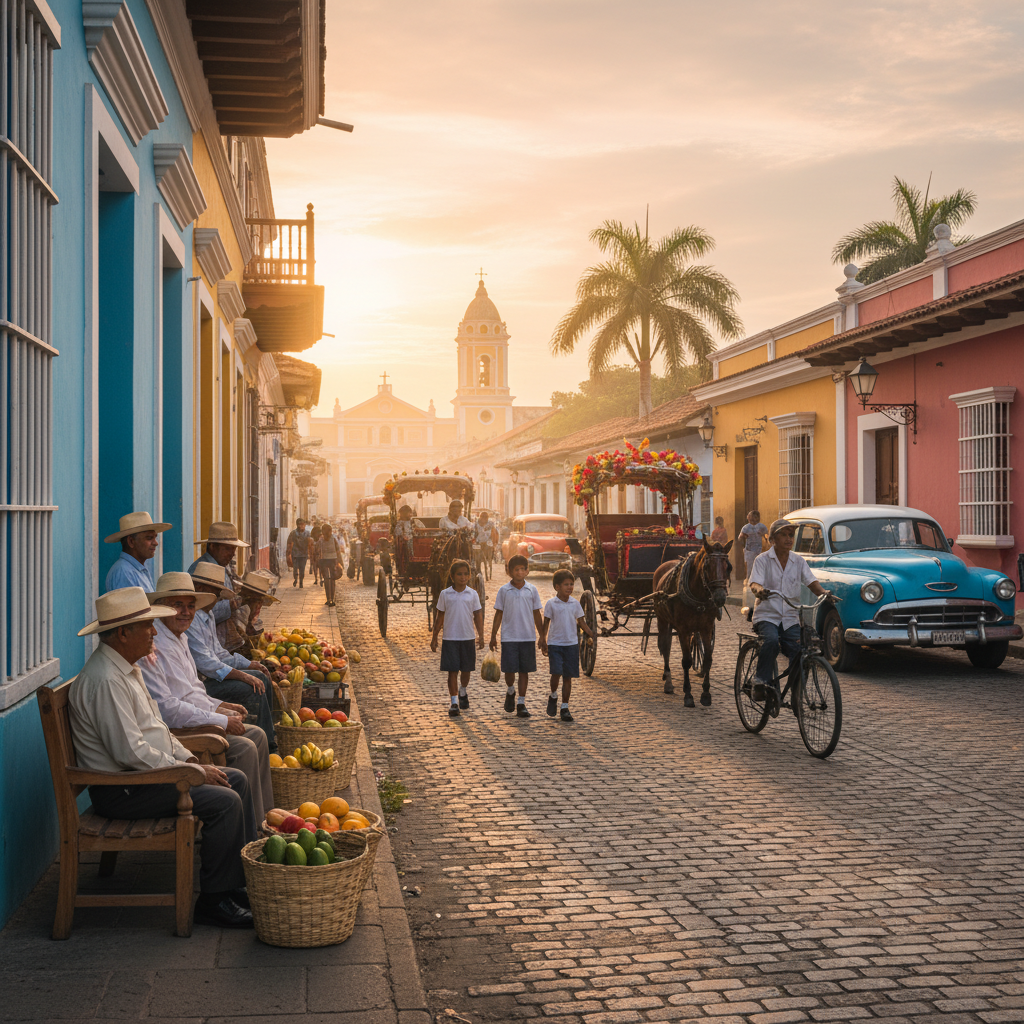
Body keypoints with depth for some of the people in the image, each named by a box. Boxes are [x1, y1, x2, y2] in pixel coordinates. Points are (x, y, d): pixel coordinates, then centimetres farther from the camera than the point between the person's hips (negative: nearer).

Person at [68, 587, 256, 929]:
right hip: (122, 791, -11)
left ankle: (244, 882, 15)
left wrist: (190, 759, 6)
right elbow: (131, 752, -27)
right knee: (224, 801, -20)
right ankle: (214, 900, -8)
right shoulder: (105, 680, -23)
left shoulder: (127, 667, 11)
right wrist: (192, 771, -19)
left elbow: (155, 727, 20)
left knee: (236, 779, 10)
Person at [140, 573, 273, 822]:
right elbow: (165, 708, -25)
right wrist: (221, 720, -20)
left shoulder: (180, 638, 15)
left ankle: (264, 814, 16)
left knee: (256, 735, 9)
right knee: (244, 748, -19)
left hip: (198, 720, 11)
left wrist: (218, 706, 9)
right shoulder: (152, 646, -20)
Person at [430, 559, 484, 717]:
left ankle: (463, 692, 40)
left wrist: (480, 635, -4)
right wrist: (434, 637, 6)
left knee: (466, 670, 12)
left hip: (468, 638, 1)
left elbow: (477, 615, 4)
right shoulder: (445, 594, -1)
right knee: (452, 670, -4)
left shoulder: (472, 594, 1)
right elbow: (440, 617, 5)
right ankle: (454, 702, -1)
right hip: (450, 638, -1)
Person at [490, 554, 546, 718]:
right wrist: (493, 636, 3)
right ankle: (510, 692, 29)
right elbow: (498, 614, 5)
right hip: (509, 637, -1)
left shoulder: (532, 590, 3)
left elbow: (537, 615, 8)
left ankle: (521, 704, 12)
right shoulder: (503, 590, 0)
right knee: (509, 670, -2)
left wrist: (542, 638, 8)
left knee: (524, 670, 4)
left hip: (528, 637, 1)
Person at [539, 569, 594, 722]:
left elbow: (581, 622, 11)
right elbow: (546, 624, 1)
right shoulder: (551, 604, -3)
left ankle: (565, 707, 13)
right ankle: (553, 695, 14)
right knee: (556, 672, -16)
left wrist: (591, 635, -3)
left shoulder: (575, 604, 6)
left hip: (572, 644, 3)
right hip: (555, 644, -3)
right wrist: (543, 641, -6)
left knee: (568, 676, 4)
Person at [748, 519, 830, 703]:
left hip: (790, 618, 3)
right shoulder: (762, 560, -1)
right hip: (767, 615, -3)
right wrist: (759, 590, -40)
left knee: (799, 653, -14)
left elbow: (811, 582, -1)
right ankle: (760, 684, -23)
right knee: (771, 641, -34)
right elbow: (754, 584, -15)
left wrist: (823, 593, -23)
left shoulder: (798, 561, 10)